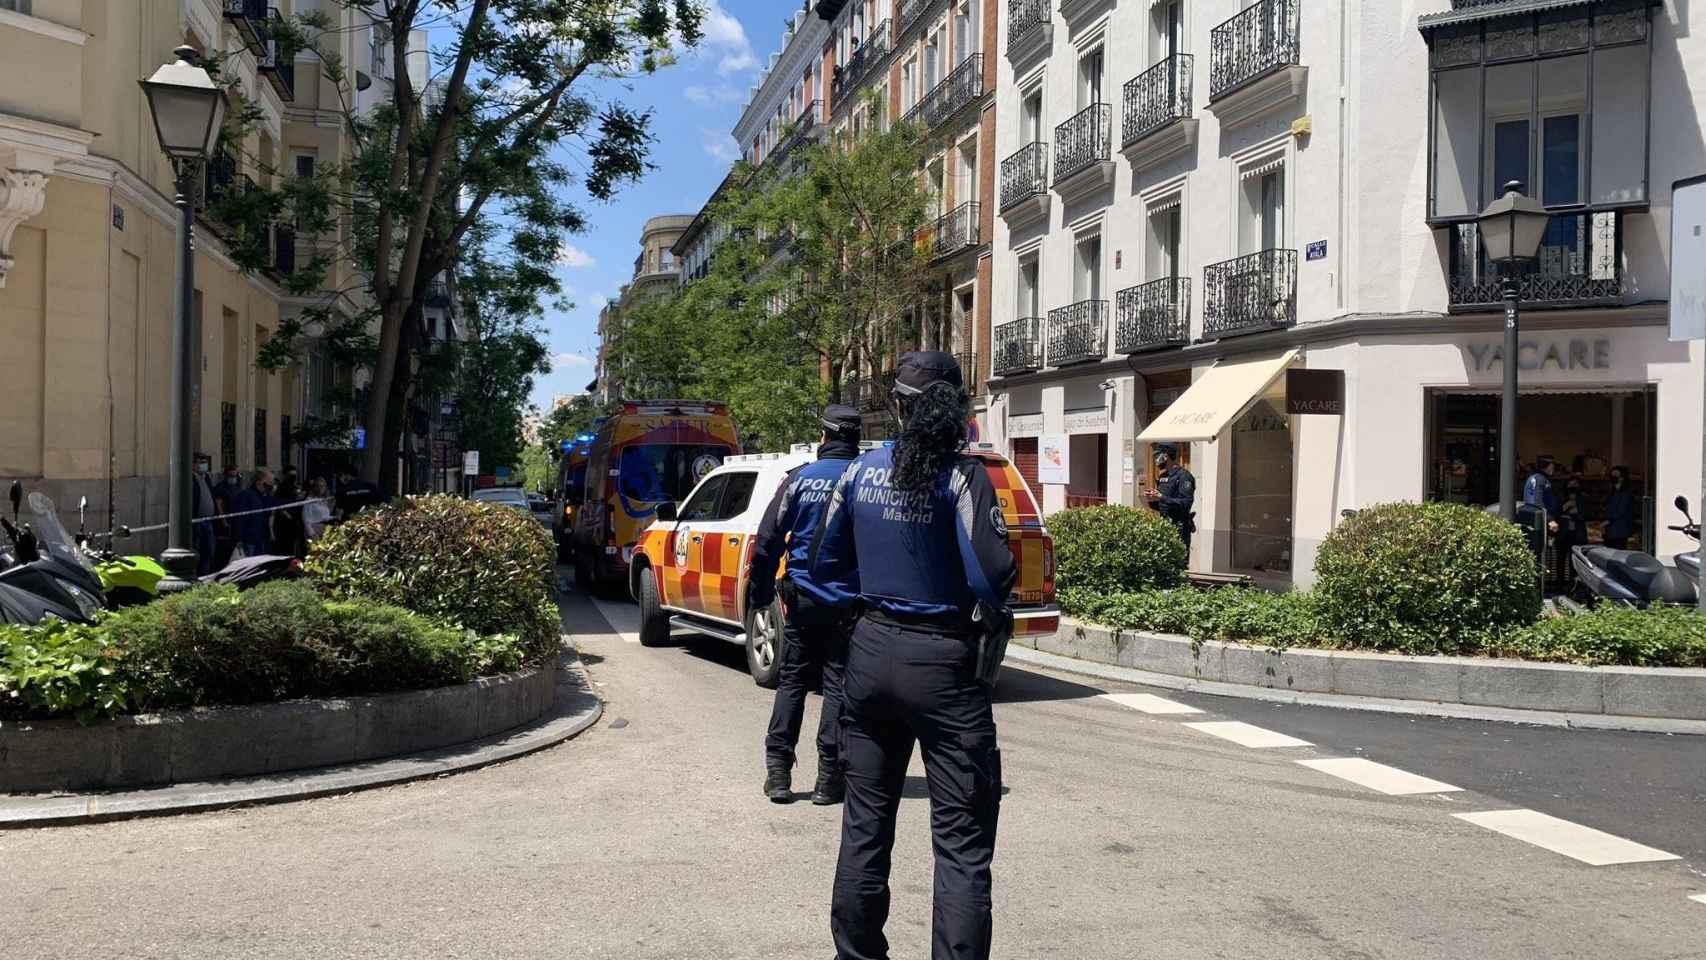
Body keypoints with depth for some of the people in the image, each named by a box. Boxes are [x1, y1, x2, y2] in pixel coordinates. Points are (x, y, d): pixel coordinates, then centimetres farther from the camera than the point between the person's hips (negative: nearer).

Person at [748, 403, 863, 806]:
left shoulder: (800, 478, -2)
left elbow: (768, 541, -3)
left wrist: (759, 594, 7)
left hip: (802, 598, 1)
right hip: (848, 603, -1)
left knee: (791, 682, 11)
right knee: (838, 685, 6)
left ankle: (778, 769, 10)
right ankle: (829, 777, 7)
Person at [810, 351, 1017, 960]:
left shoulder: (862, 471, 3)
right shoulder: (962, 476, -13)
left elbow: (825, 565, 10)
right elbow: (992, 577, -20)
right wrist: (990, 613, 0)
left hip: (872, 651, 6)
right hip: (945, 660, -5)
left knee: (865, 824, 18)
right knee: (961, 843, 2)